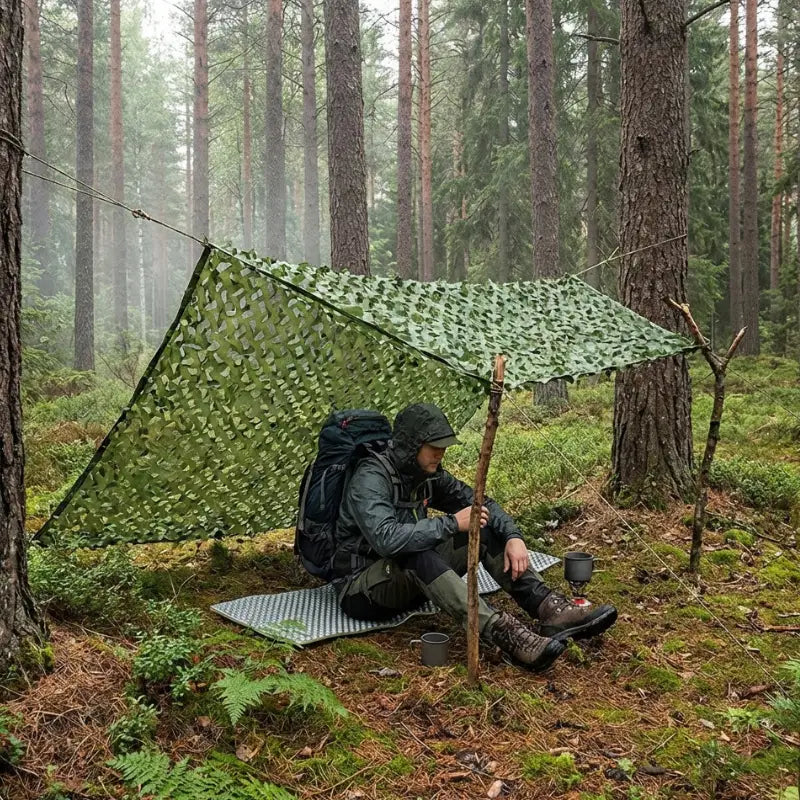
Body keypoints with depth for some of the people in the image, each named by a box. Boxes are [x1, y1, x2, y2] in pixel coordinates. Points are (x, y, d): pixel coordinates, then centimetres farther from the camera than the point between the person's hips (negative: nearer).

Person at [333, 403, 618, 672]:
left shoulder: (429, 474, 2)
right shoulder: (370, 478, -22)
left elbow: (480, 503, 6)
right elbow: (386, 539, -37)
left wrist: (513, 537, -13)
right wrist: (452, 523, -32)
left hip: (414, 578, 8)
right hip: (362, 587, -7)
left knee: (485, 530, -9)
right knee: (416, 555, -40)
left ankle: (550, 609, -23)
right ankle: (503, 634, -48)